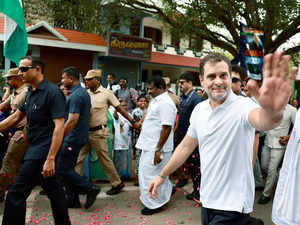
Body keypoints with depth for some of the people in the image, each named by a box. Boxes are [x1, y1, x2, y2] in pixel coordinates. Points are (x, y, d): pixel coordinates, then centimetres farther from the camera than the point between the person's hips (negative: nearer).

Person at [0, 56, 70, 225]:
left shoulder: (53, 92, -16)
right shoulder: (31, 92, 12)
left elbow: (59, 127, -21)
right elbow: (16, 117, 20)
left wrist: (50, 158, -25)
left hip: (42, 150, -9)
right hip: (36, 148, 9)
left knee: (16, 194, -4)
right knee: (54, 190, 17)